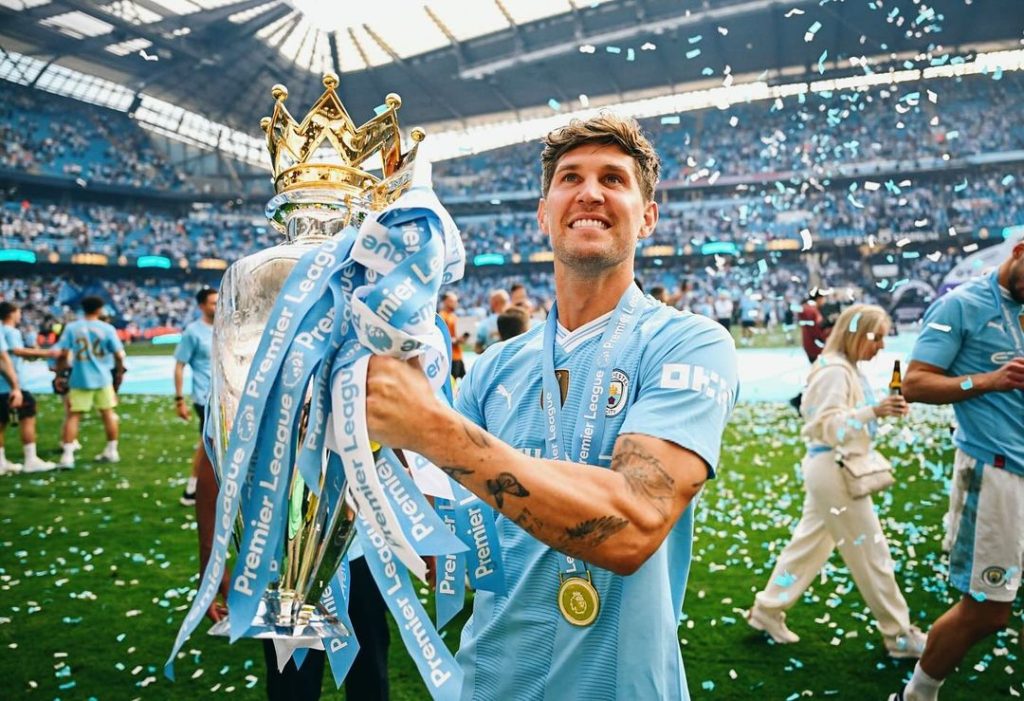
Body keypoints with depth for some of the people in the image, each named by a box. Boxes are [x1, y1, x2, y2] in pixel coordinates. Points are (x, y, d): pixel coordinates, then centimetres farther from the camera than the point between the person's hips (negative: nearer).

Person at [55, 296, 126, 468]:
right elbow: (119, 355, -4)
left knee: (74, 415, 4)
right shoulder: (107, 328, -4)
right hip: (103, 378, 0)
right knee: (108, 413, 13)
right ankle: (112, 451, 22)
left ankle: (68, 455, -3)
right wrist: (119, 372, 12)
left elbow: (63, 354, -7)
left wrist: (58, 373, 4)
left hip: (80, 379, 0)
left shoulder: (71, 328, -3)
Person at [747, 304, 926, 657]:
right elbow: (827, 425, -24)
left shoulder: (848, 369, 13)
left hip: (835, 468, 10)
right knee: (871, 551, 1)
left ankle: (767, 610, 25)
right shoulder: (835, 370, -19)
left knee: (810, 544, 16)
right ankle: (899, 634, 15)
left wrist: (881, 409, 6)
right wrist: (873, 411, -33)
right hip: (833, 469, -10)